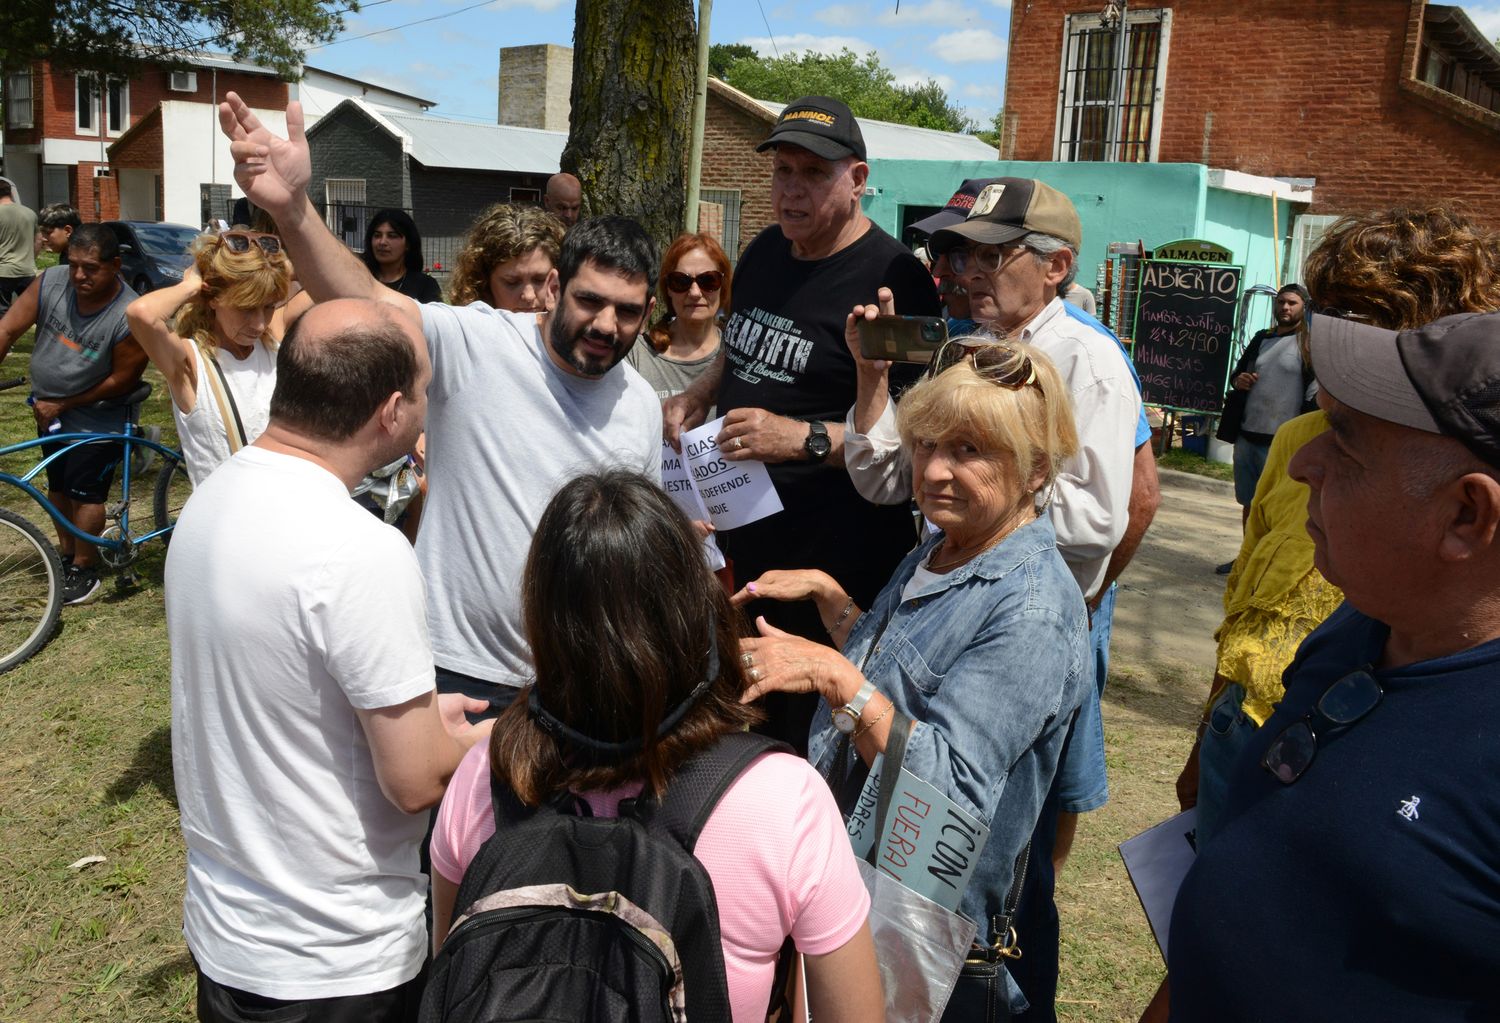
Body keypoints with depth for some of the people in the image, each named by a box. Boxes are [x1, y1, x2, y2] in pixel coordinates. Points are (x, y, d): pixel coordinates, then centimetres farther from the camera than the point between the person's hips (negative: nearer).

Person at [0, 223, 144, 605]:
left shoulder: (129, 316, -27)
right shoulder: (51, 282, -14)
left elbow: (122, 380, -19)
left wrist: (63, 405, -14)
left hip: (96, 420, -6)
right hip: (50, 410, 6)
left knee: (85, 493, 0)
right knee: (57, 485, 17)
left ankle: (84, 569, 17)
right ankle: (67, 553, 35)